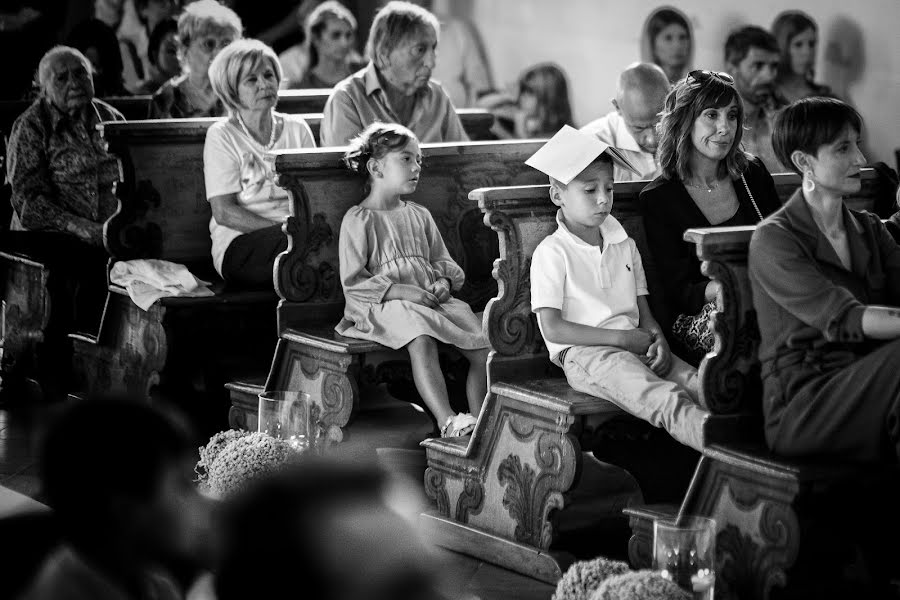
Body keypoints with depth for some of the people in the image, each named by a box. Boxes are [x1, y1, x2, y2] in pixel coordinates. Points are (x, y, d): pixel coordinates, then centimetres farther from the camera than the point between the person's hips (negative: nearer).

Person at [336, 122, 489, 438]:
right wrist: (402, 291, -16)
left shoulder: (420, 216, 20)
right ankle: (447, 422, -47)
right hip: (382, 306, -6)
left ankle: (480, 420, -14)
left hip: (430, 301, 6)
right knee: (422, 340, -38)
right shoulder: (358, 220, 0)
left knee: (484, 347, -16)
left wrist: (444, 282, -2)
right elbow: (353, 281, -6)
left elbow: (443, 261, 24)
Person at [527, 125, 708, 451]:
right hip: (582, 352, -7)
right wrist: (621, 338, -12)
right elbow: (552, 328, -7)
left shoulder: (624, 245, 19)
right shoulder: (552, 252, 0)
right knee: (664, 399, -34)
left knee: (694, 381, -24)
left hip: (636, 348, 7)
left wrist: (659, 340, -6)